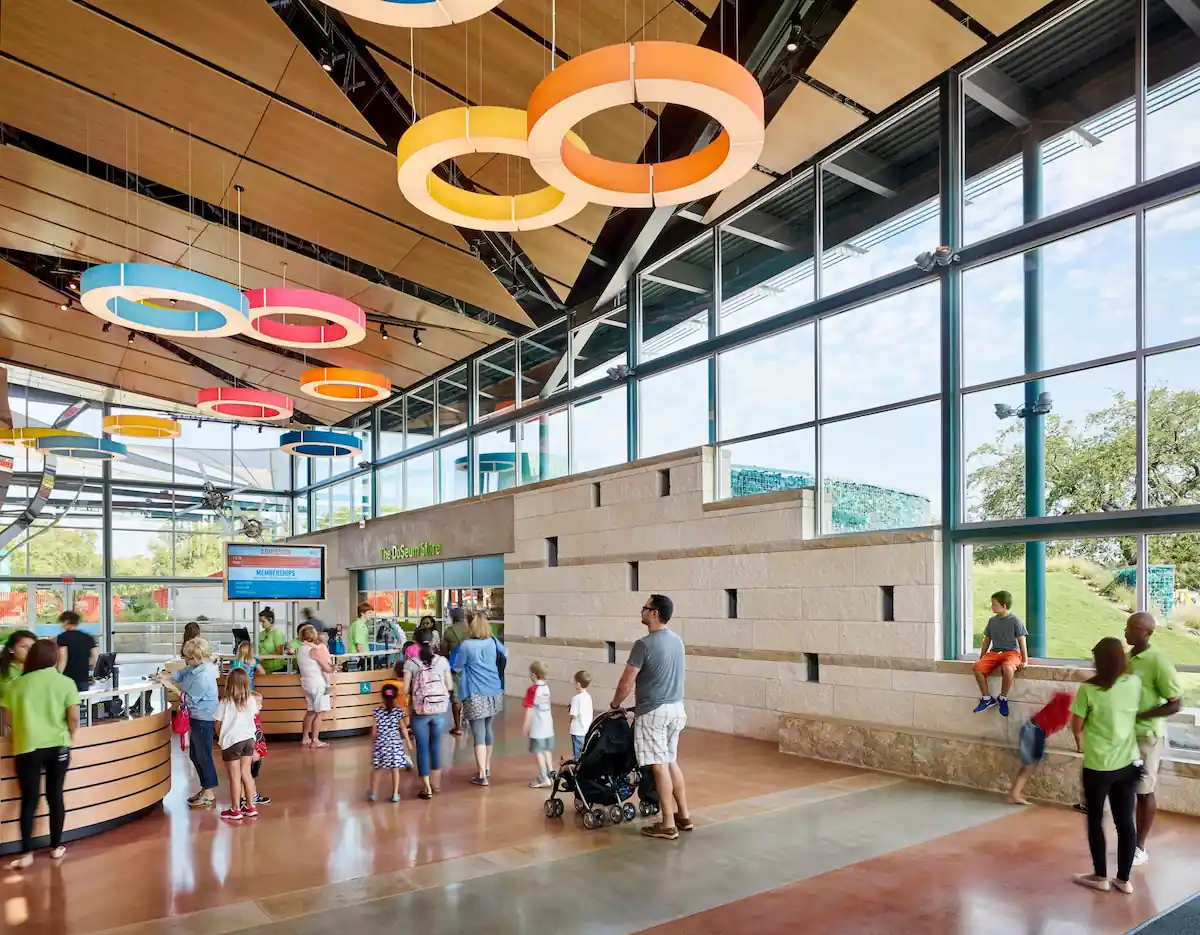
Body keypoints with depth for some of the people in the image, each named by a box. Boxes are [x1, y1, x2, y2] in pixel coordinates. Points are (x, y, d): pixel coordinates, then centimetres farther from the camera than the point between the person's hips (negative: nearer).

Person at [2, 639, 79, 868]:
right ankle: (56, 847, 21)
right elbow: (73, 718, -6)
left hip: (27, 747, 0)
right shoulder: (65, 683, -3)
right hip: (58, 746, 0)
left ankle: (26, 853, 7)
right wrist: (69, 736, 13)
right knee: (55, 796, 11)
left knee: (29, 800, 7)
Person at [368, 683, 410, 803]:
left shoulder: (377, 711, -8)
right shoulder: (399, 710, -7)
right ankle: (395, 794, 13)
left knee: (376, 769, 13)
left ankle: (372, 793, 23)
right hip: (395, 742, 0)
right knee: (395, 769, 8)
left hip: (380, 743, 0)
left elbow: (374, 730, -3)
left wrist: (372, 744, 10)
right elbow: (403, 728, -2)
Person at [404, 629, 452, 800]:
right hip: (438, 711, 3)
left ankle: (427, 788, 12)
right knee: (435, 745, 20)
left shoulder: (410, 663, -9)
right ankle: (436, 783, 33)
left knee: (422, 748, 8)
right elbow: (449, 686, 1)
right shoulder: (442, 661, -3)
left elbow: (405, 690, -10)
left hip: (420, 711, -2)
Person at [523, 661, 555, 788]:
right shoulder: (547, 688, 6)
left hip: (537, 727, -7)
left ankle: (544, 778, 3)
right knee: (547, 750, 16)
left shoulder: (532, 689, -15)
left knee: (538, 752, 2)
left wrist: (526, 727, -8)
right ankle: (551, 775, 19)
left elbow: (529, 710, -15)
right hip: (548, 725, 7)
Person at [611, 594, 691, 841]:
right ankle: (683, 816, 23)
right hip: (676, 708, 8)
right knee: (671, 763, 18)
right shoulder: (677, 641, 8)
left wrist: (615, 704, 3)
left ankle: (668, 825, 3)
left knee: (659, 766, -2)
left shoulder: (644, 644, -18)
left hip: (653, 712, -8)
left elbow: (626, 682, -14)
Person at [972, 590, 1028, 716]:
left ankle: (1002, 698, -15)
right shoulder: (992, 620, 12)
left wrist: (1025, 660, -7)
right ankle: (987, 698, -10)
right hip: (994, 652, 5)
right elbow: (987, 640, 19)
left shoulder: (1015, 621, -3)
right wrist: (981, 657, 17)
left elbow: (1021, 641, -2)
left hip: (1011, 652, -5)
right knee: (978, 666, -24)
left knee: (1007, 668, -39)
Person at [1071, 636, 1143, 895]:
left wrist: (1080, 743, 14)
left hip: (1098, 766, -4)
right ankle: (1124, 879, 21)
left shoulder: (1088, 689, -16)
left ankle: (1100, 877, 21)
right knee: (1126, 821, 12)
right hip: (1128, 764, 4)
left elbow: (1077, 725, -7)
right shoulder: (1135, 683, -5)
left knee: (1095, 821, 12)